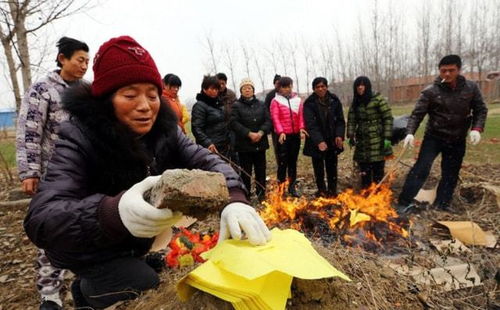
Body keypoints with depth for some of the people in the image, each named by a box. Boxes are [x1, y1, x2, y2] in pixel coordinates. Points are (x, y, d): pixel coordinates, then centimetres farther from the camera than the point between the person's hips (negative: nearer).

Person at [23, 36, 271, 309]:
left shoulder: (164, 130, -11)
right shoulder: (79, 138, -26)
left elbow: (207, 162, -18)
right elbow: (40, 220, -35)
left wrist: (234, 200, -40)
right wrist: (114, 213, -56)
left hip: (141, 246, 6)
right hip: (94, 256, -5)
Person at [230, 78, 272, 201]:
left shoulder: (261, 105, 11)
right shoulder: (236, 105, 0)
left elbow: (268, 121, 4)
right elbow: (234, 123, -11)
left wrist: (261, 132, -14)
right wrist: (249, 133, -18)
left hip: (260, 143, 4)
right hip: (244, 145, -3)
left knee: (261, 170, 11)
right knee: (246, 171, 3)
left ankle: (261, 194, 24)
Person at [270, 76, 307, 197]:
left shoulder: (298, 100, 11)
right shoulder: (275, 101, 1)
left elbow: (301, 116, 5)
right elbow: (275, 118, -9)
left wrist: (301, 128, -13)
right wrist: (280, 132, -23)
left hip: (296, 135, 4)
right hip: (283, 135, -3)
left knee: (293, 161, 11)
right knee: (283, 162, -4)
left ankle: (292, 187, 20)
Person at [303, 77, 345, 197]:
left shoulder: (334, 100, 1)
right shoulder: (309, 103, -8)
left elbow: (340, 120, 4)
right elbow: (311, 124, -16)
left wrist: (339, 135, -13)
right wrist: (319, 141, -28)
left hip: (332, 141, 2)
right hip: (316, 142, -2)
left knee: (332, 167, 9)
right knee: (319, 168, 8)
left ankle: (332, 190, 22)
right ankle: (321, 191, 23)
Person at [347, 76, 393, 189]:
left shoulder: (378, 99, -6)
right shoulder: (355, 103, 10)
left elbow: (388, 118, -8)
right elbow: (351, 120, 8)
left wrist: (387, 137, -13)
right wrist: (351, 135, -5)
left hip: (377, 141, -5)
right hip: (362, 142, 5)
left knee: (378, 171, 1)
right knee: (364, 173, 11)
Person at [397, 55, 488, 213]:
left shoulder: (471, 87, -2)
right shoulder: (430, 91, -11)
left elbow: (480, 110, 4)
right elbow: (417, 114, -12)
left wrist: (476, 128, -12)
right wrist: (410, 132, -26)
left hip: (457, 140, 3)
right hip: (434, 137, -3)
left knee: (450, 175, 10)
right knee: (421, 169, -10)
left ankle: (441, 206, 24)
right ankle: (404, 203, -4)